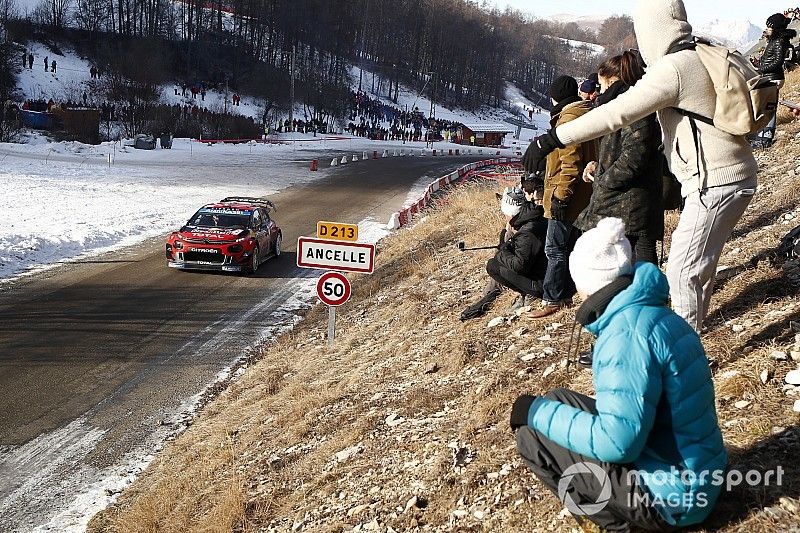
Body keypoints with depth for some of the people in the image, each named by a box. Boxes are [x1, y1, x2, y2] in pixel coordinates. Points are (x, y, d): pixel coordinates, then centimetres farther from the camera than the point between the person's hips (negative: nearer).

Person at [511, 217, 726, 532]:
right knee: (558, 400, 14)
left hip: (669, 497, -10)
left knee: (532, 435, -8)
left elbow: (617, 442, -28)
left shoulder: (627, 331, -23)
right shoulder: (652, 313, 7)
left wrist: (538, 412, -16)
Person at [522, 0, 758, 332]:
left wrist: (553, 138, -22)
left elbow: (616, 114, -23)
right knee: (699, 266, 18)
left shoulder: (673, 68, -19)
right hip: (734, 176, 10)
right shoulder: (699, 57, 11)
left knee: (682, 271, -4)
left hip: (715, 184, -10)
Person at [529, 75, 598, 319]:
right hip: (583, 198, 10)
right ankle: (565, 296, 22)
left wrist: (560, 196, -21)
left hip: (566, 200, -10)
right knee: (569, 247, 15)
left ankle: (552, 300, 0)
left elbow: (570, 164, -22)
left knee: (555, 249, -4)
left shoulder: (569, 118, -16)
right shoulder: (587, 115, 15)